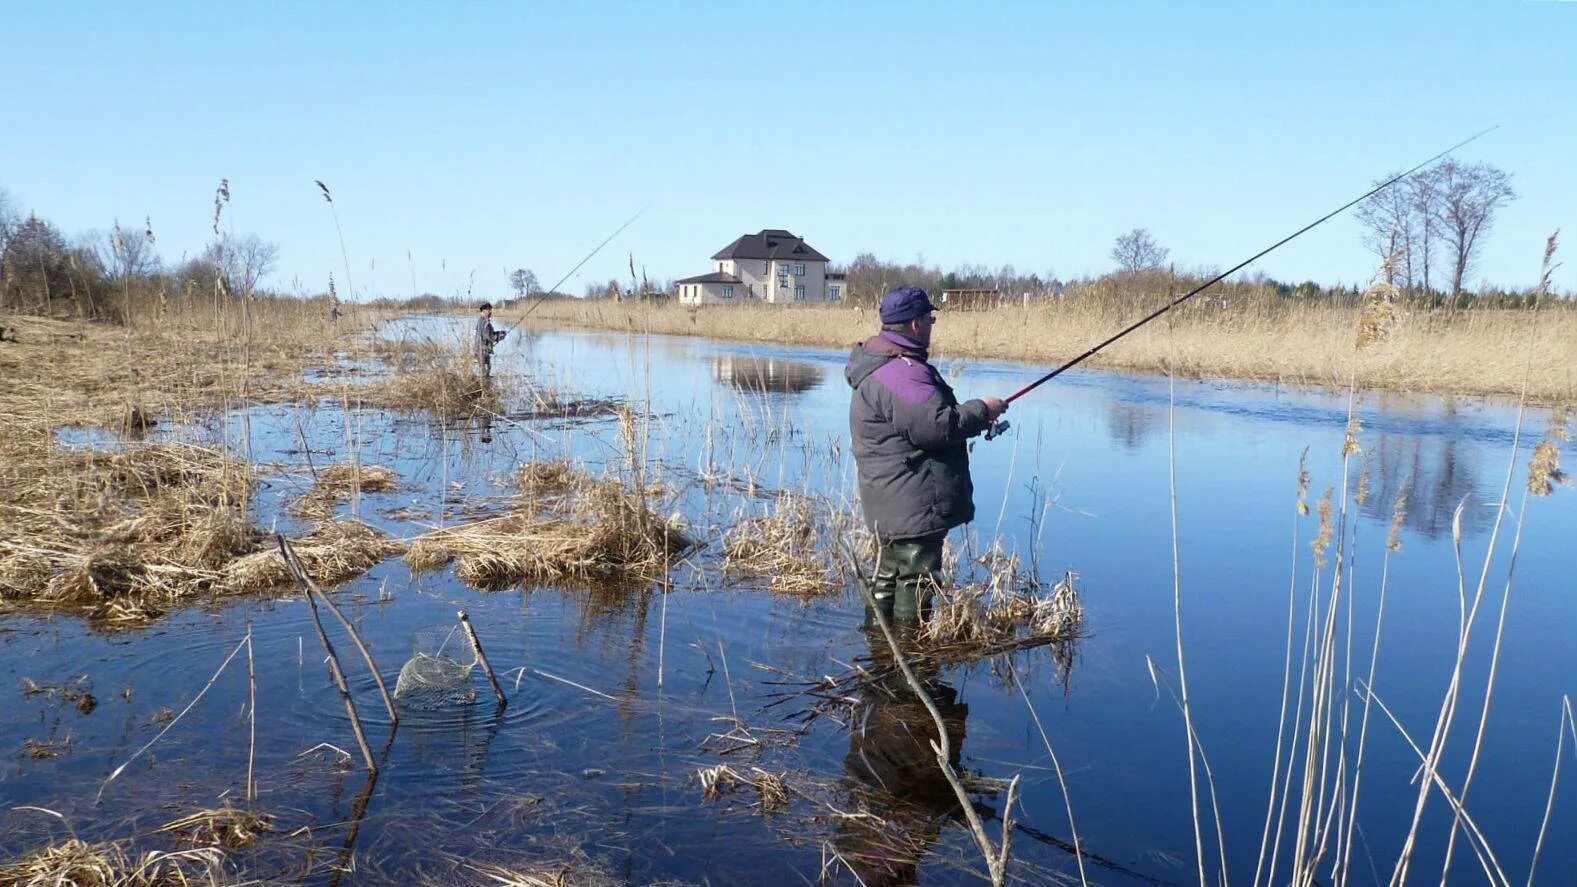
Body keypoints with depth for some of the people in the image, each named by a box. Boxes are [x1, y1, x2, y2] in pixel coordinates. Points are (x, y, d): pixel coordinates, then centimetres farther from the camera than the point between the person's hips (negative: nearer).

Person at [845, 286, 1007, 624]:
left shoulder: (881, 363, 16)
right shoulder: (902, 372, -21)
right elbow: (936, 425, -26)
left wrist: (973, 417, 15)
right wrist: (982, 410, -12)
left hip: (892, 505, 12)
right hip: (915, 507, -12)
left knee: (887, 581, 19)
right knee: (914, 583, -4)